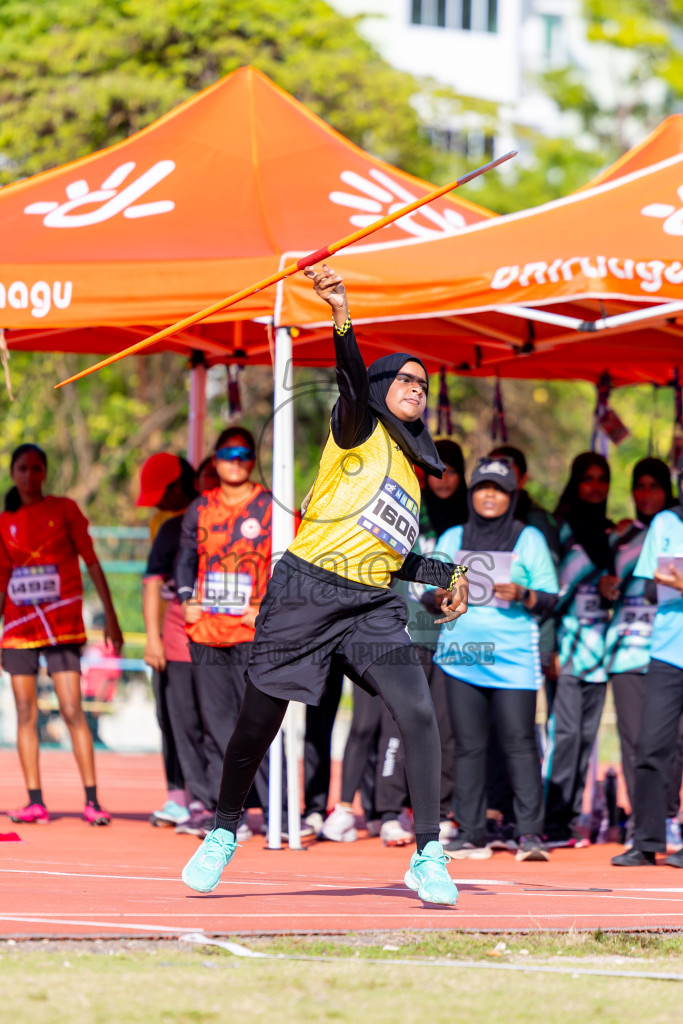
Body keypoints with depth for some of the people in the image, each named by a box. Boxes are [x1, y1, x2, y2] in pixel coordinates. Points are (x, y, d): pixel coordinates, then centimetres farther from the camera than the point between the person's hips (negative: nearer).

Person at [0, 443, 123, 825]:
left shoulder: (64, 509, 1)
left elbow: (92, 563, 2)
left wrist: (111, 616, -4)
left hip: (62, 625, -3)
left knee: (72, 710, -10)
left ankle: (92, 800, -9)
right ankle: (35, 801, 4)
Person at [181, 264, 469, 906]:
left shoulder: (412, 471, 23)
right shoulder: (362, 430, 4)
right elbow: (353, 380, -18)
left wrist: (446, 576, 19)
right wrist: (341, 316, -36)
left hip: (372, 605, 5)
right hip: (306, 589, -5)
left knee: (418, 713, -15)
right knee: (258, 721, 0)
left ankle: (427, 857, -11)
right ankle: (224, 832, 24)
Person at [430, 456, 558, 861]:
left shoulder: (530, 539, 8)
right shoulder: (452, 539, 16)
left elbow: (550, 597, 5)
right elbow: (430, 594, 16)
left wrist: (521, 595, -15)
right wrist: (442, 595, -7)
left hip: (514, 657, -3)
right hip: (461, 655, 3)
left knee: (519, 742, -10)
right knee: (469, 745, 1)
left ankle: (530, 832, -10)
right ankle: (471, 834, 4)